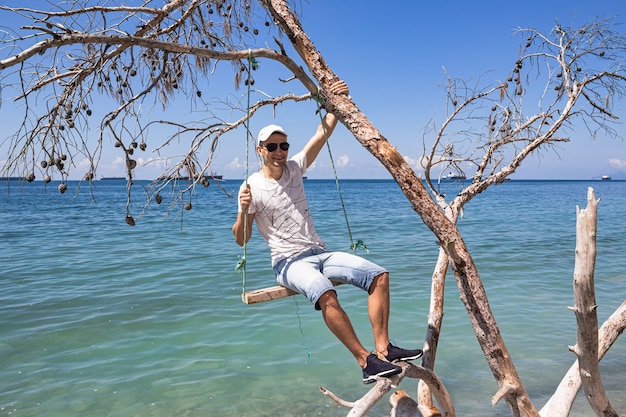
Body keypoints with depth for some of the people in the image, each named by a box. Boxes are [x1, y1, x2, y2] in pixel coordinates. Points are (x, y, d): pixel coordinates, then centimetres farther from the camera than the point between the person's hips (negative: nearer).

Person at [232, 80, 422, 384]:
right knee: (326, 294, -36)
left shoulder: (294, 168, 8)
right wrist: (243, 211, -23)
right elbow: (241, 239, -5)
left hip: (320, 253, 6)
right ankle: (366, 362, -28)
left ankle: (383, 348, -13)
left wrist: (336, 103, -9)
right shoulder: (252, 187, -5)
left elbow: (323, 133, 5)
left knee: (379, 275, -10)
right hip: (289, 263, -6)